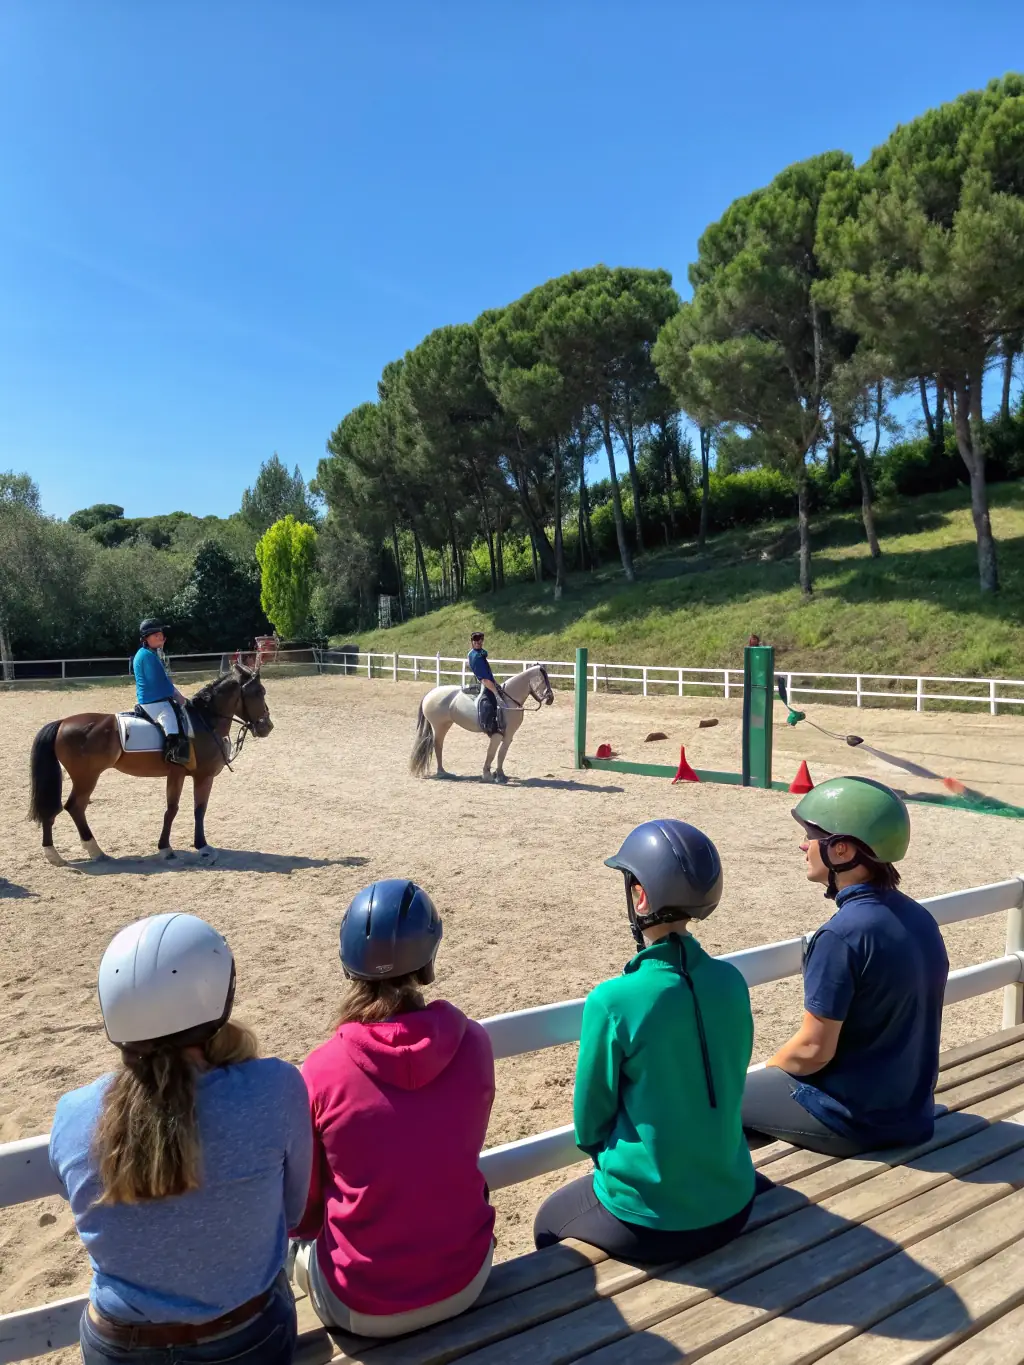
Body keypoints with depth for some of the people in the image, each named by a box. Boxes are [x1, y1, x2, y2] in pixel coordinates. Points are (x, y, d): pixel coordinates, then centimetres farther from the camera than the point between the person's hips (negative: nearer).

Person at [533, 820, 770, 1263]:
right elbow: (727, 1087, 6)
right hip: (732, 1207, 5)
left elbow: (589, 1125, -9)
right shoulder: (731, 982, -9)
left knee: (549, 1220, 25)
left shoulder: (613, 1001, -24)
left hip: (649, 1226, -4)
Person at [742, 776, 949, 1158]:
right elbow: (893, 1022, 9)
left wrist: (767, 1067, -1)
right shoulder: (919, 918, 0)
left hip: (851, 1120, -8)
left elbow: (814, 1049, -22)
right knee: (782, 1071, 27)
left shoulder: (842, 935, -26)